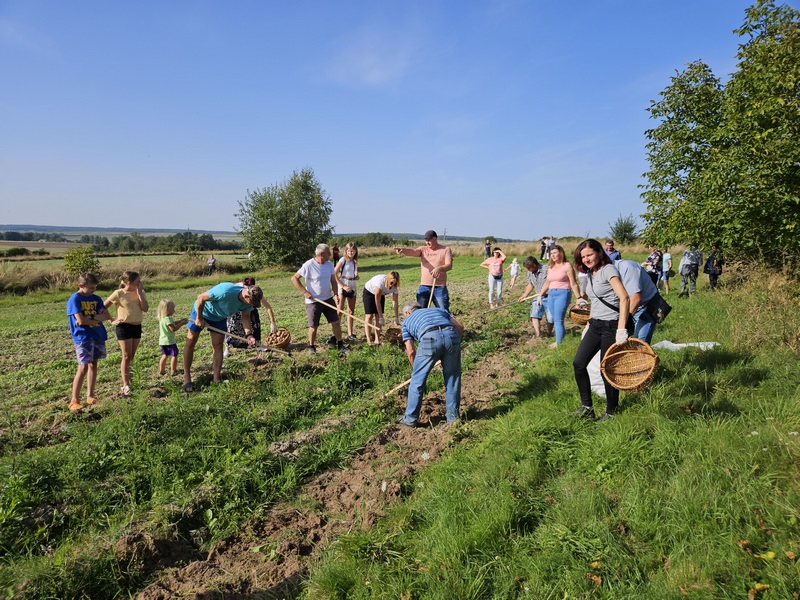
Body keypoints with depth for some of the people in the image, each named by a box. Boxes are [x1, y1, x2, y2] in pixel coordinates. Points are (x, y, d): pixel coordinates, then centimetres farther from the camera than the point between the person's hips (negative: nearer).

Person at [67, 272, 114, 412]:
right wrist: (95, 320, -4)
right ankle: (74, 401, -3)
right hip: (83, 337, -6)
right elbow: (80, 320, -19)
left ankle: (90, 396, 19)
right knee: (83, 368, -10)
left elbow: (107, 316, 1)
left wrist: (90, 319, -13)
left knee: (93, 364, 10)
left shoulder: (96, 298, 8)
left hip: (98, 335, 6)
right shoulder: (74, 299, -10)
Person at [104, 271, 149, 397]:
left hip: (137, 326, 5)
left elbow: (145, 308, -11)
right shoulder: (119, 293, -10)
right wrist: (112, 321, -6)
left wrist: (139, 292, -12)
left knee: (131, 357, 13)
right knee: (126, 356, -3)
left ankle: (128, 380, 25)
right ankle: (125, 385, 3)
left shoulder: (140, 293, 3)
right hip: (124, 327, -5)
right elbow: (103, 307, -4)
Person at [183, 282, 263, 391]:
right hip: (202, 310, -4)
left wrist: (249, 334, -27)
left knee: (218, 346, -1)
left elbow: (245, 317, -10)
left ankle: (217, 379, 4)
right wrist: (199, 318, -19)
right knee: (190, 343, -1)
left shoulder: (248, 301, -24)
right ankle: (186, 378, 10)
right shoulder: (225, 292, -43)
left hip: (219, 318, 5)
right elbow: (201, 298, -30)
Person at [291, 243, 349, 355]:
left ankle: (340, 345, 17)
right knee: (313, 326, 4)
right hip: (313, 301, -5)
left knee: (336, 322, 5)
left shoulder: (329, 264, 1)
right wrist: (305, 292, -17)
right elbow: (294, 279, -15)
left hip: (328, 299, 5)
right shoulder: (308, 265, -17)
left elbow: (334, 280, 10)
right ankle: (311, 347, 24)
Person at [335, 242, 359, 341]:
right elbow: (334, 274, -12)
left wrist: (356, 276, -2)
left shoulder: (355, 261, 11)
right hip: (342, 286, -6)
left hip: (352, 287, 6)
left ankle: (350, 334, 15)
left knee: (351, 311, 9)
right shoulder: (343, 260, -7)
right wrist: (343, 286, -15)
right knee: (340, 311, -8)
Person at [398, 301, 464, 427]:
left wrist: (415, 368, 34)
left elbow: (410, 351, 20)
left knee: (417, 380, 13)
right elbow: (460, 327, 22)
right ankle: (453, 417, 28)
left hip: (429, 339, -3)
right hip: (452, 336, 3)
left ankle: (411, 418, 22)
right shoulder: (438, 309, 37)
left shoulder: (407, 321, 30)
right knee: (453, 380, 17)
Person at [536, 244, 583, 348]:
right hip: (551, 295, 7)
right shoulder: (551, 268, 16)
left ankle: (559, 343, -6)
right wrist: (540, 295, 24)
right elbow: (547, 283, 24)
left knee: (558, 320, -10)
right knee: (555, 320, 5)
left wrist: (578, 298, -10)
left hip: (563, 294, -7)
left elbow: (573, 284, -7)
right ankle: (561, 339, 13)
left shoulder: (567, 265, -4)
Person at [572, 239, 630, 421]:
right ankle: (587, 407, 9)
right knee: (578, 363, -1)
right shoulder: (591, 274, 14)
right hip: (595, 325, 8)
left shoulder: (608, 269, -12)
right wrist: (588, 324, 21)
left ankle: (611, 412, 17)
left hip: (611, 326, -8)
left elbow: (624, 297, -23)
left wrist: (621, 329, -29)